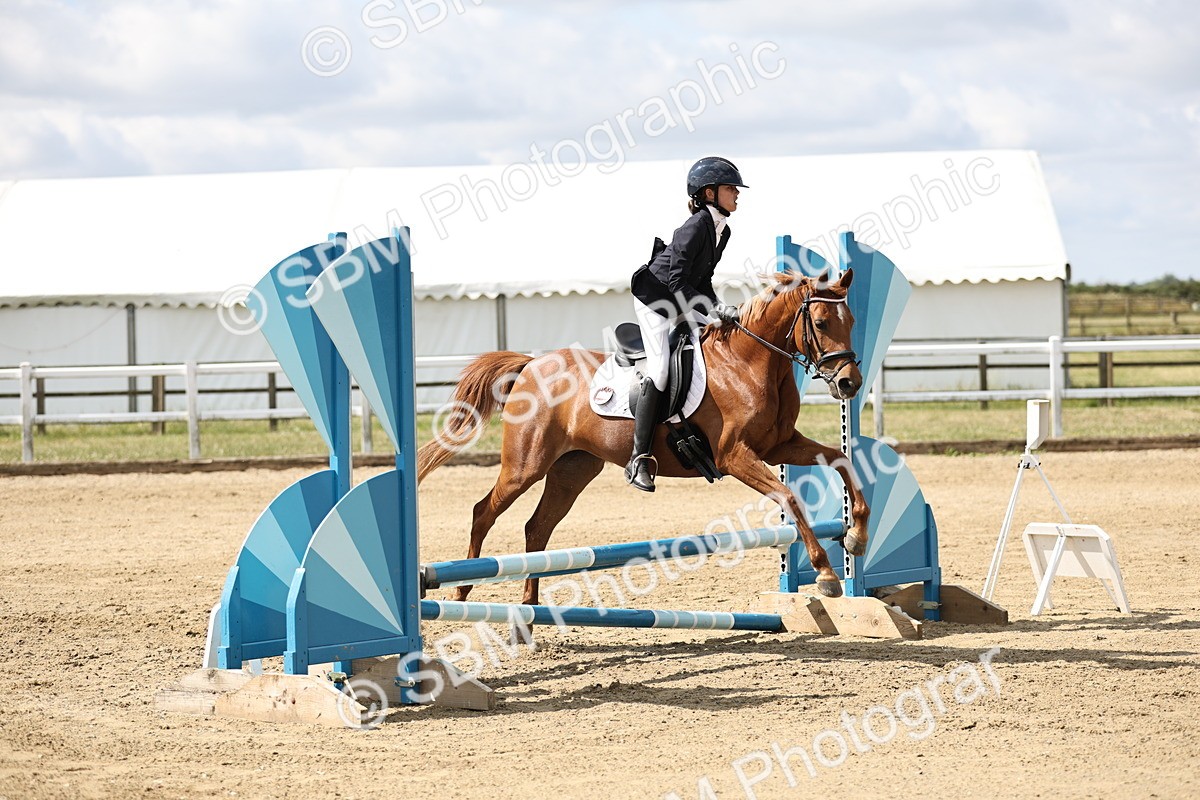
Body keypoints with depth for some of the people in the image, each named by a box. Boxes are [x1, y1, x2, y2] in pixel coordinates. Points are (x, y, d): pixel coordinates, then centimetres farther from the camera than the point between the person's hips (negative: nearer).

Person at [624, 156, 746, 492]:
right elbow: (677, 280, -27)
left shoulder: (721, 230, 5)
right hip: (655, 300, -9)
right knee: (660, 372, -18)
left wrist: (718, 309, -1)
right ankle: (639, 458, -16)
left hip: (686, 304, 10)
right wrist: (710, 311, -29)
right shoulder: (696, 226, -22)